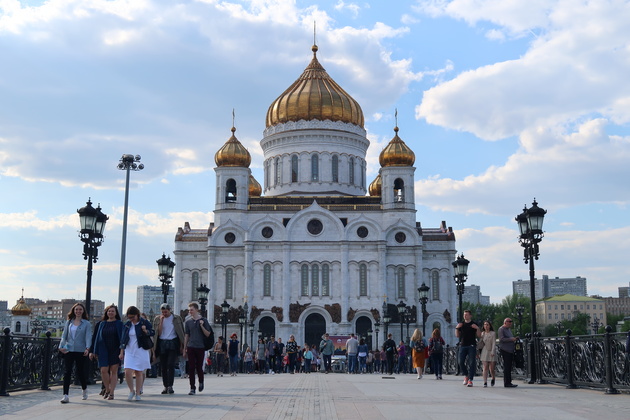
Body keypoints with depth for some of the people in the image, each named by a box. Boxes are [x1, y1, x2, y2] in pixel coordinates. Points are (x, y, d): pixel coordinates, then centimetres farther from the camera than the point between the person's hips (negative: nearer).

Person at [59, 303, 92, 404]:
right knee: (67, 372, -6)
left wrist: (87, 348, -22)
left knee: (81, 372, 7)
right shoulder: (69, 322, 11)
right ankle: (66, 395, -6)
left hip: (81, 351, -2)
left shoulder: (86, 323, 2)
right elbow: (64, 335, 8)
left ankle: (84, 389, 35)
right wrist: (61, 346, -8)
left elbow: (88, 336, -7)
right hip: (69, 350, 2)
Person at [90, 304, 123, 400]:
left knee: (114, 371, -1)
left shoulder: (119, 324, 2)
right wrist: (92, 351, 5)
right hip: (104, 350, 2)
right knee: (103, 370, -6)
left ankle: (111, 392, 5)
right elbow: (96, 337, 10)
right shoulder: (101, 324, 10)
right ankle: (107, 389, 15)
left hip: (115, 350, -2)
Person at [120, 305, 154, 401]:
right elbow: (123, 339, 11)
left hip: (141, 351, -2)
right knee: (127, 372, -10)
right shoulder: (127, 325, 7)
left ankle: (138, 393, 14)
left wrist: (146, 331, -16)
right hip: (129, 351, 3)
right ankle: (131, 391, 10)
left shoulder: (144, 322, -3)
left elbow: (153, 333, 4)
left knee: (139, 372, 2)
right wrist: (121, 352, 9)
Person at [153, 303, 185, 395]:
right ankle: (165, 386, 11)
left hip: (173, 343, -2)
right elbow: (158, 332, 0)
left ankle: (170, 386, -12)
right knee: (163, 366, 3)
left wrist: (181, 346, 1)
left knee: (171, 365, -13)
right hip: (162, 344, 2)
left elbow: (181, 333, 6)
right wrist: (161, 321, -7)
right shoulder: (157, 319, 7)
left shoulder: (177, 318, 4)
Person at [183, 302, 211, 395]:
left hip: (200, 347, -2)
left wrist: (202, 326, -13)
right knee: (191, 368, -2)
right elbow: (186, 336, 11)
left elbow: (208, 334, 0)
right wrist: (184, 348, 8)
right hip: (191, 347, 2)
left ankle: (201, 382, 31)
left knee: (199, 367, 2)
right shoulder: (188, 322, 8)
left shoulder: (203, 320, 1)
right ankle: (192, 388, 2)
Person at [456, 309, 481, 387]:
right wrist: (457, 328, -3)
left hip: (472, 346, -3)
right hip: (462, 345, 3)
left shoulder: (474, 324, 4)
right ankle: (466, 375, 22)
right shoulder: (461, 324, 12)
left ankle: (470, 380, -2)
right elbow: (457, 335, 12)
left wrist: (477, 328, -14)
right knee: (461, 362, -1)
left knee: (472, 363, -5)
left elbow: (479, 336, 1)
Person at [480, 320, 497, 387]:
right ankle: (485, 383, -10)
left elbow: (494, 343, -8)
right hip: (484, 352, 2)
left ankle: (493, 378, 32)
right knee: (485, 368, -8)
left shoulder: (493, 333, -2)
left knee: (491, 368, 1)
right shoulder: (482, 333, 9)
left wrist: (492, 352, -19)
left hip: (491, 352, -2)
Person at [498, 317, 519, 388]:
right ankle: (507, 383, -9)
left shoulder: (509, 329, 22)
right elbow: (501, 339, -17)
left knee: (509, 367, 10)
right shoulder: (501, 329, -7)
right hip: (505, 350, -9)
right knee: (507, 367, -10)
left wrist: (514, 338, 11)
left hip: (510, 350, 9)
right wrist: (511, 339, -20)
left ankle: (509, 382, 13)